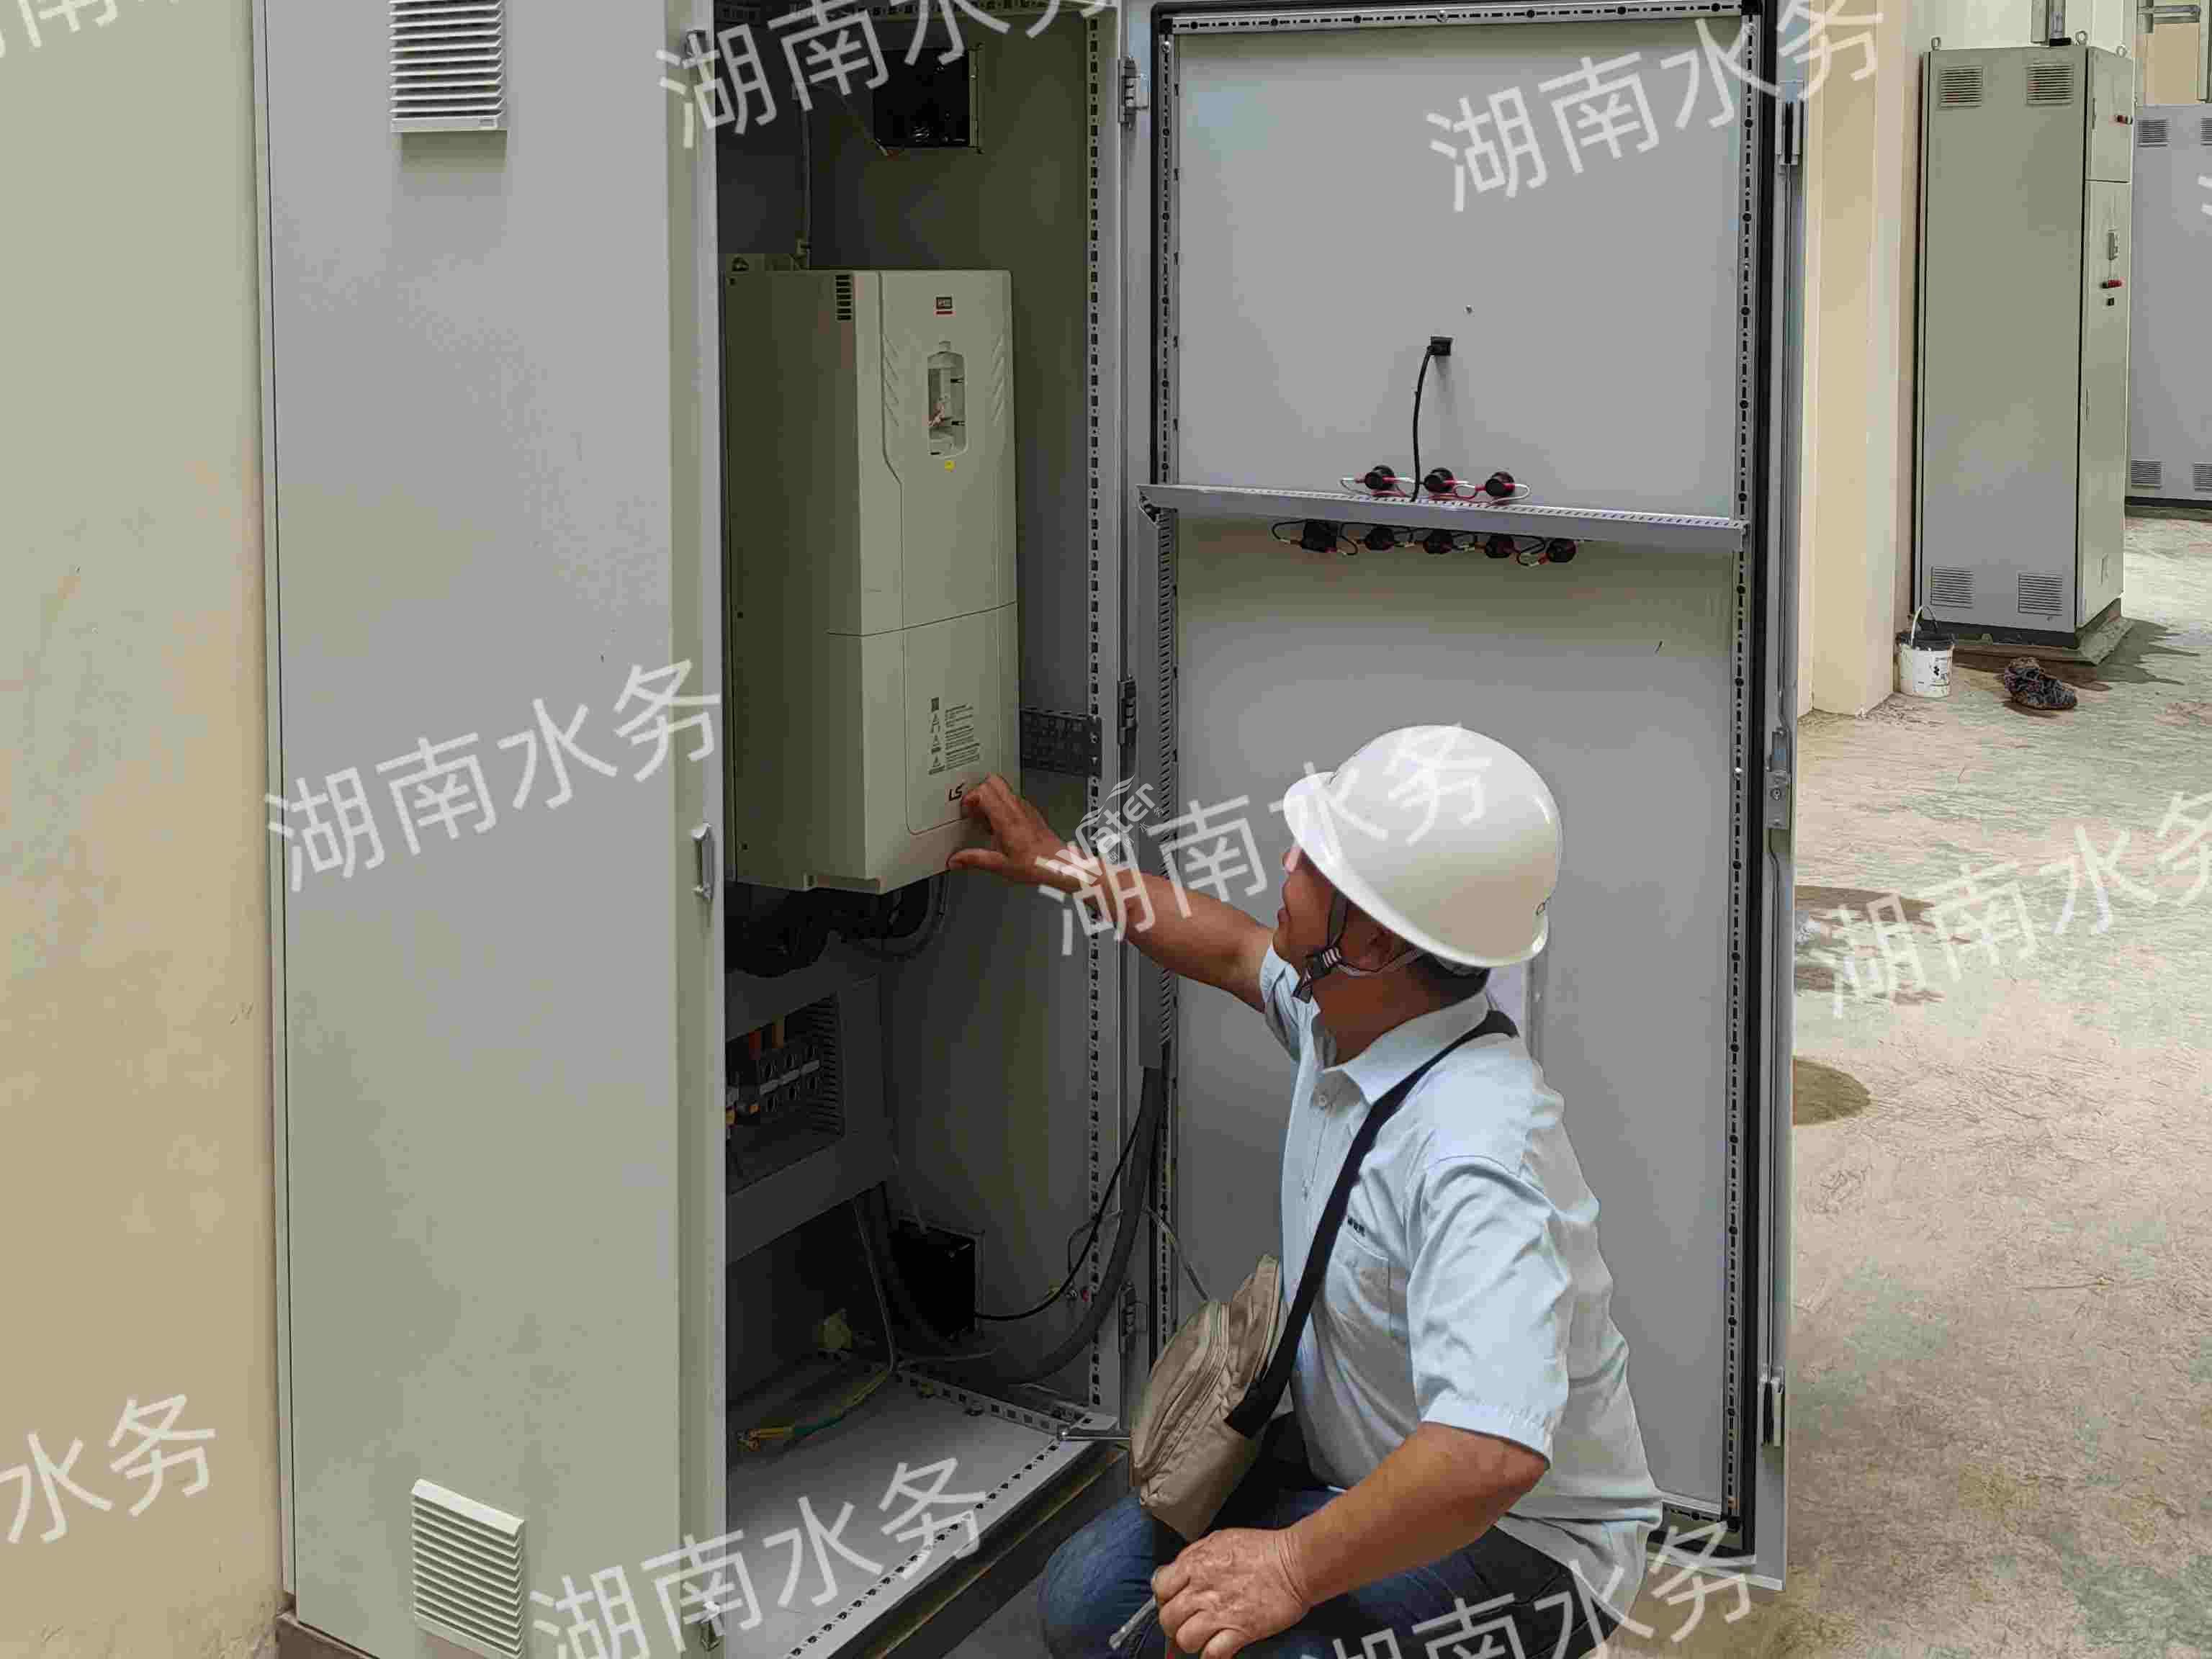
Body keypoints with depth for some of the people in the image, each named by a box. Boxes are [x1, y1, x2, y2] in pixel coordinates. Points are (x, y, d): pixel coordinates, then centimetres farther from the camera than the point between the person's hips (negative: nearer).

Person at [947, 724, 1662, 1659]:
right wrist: (1061, 866, 27)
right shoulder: (1344, 1007, -6)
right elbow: (1232, 951, 19)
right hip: (1350, 1461, 9)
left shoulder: (1474, 1145, -36)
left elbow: (1489, 1457, -44)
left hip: (1518, 1543, -9)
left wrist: (1296, 1567, -34)